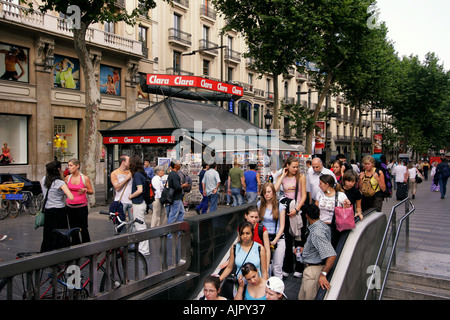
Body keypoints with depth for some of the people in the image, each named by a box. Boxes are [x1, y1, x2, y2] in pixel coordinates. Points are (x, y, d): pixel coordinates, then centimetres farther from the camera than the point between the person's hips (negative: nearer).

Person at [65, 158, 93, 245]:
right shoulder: (67, 178, 6)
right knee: (73, 228, 10)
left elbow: (91, 192, 1)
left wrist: (85, 190, -18)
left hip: (81, 206, -4)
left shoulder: (85, 178, -4)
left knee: (83, 228, -2)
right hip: (70, 207, 4)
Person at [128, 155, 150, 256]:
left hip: (138, 204, -9)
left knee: (140, 227, -2)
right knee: (140, 226, 18)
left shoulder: (137, 175, -17)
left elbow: (139, 190, -24)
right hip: (141, 203, 9)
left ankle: (144, 251, 4)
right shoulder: (142, 174, 10)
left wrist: (131, 196, -10)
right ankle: (142, 248, 28)